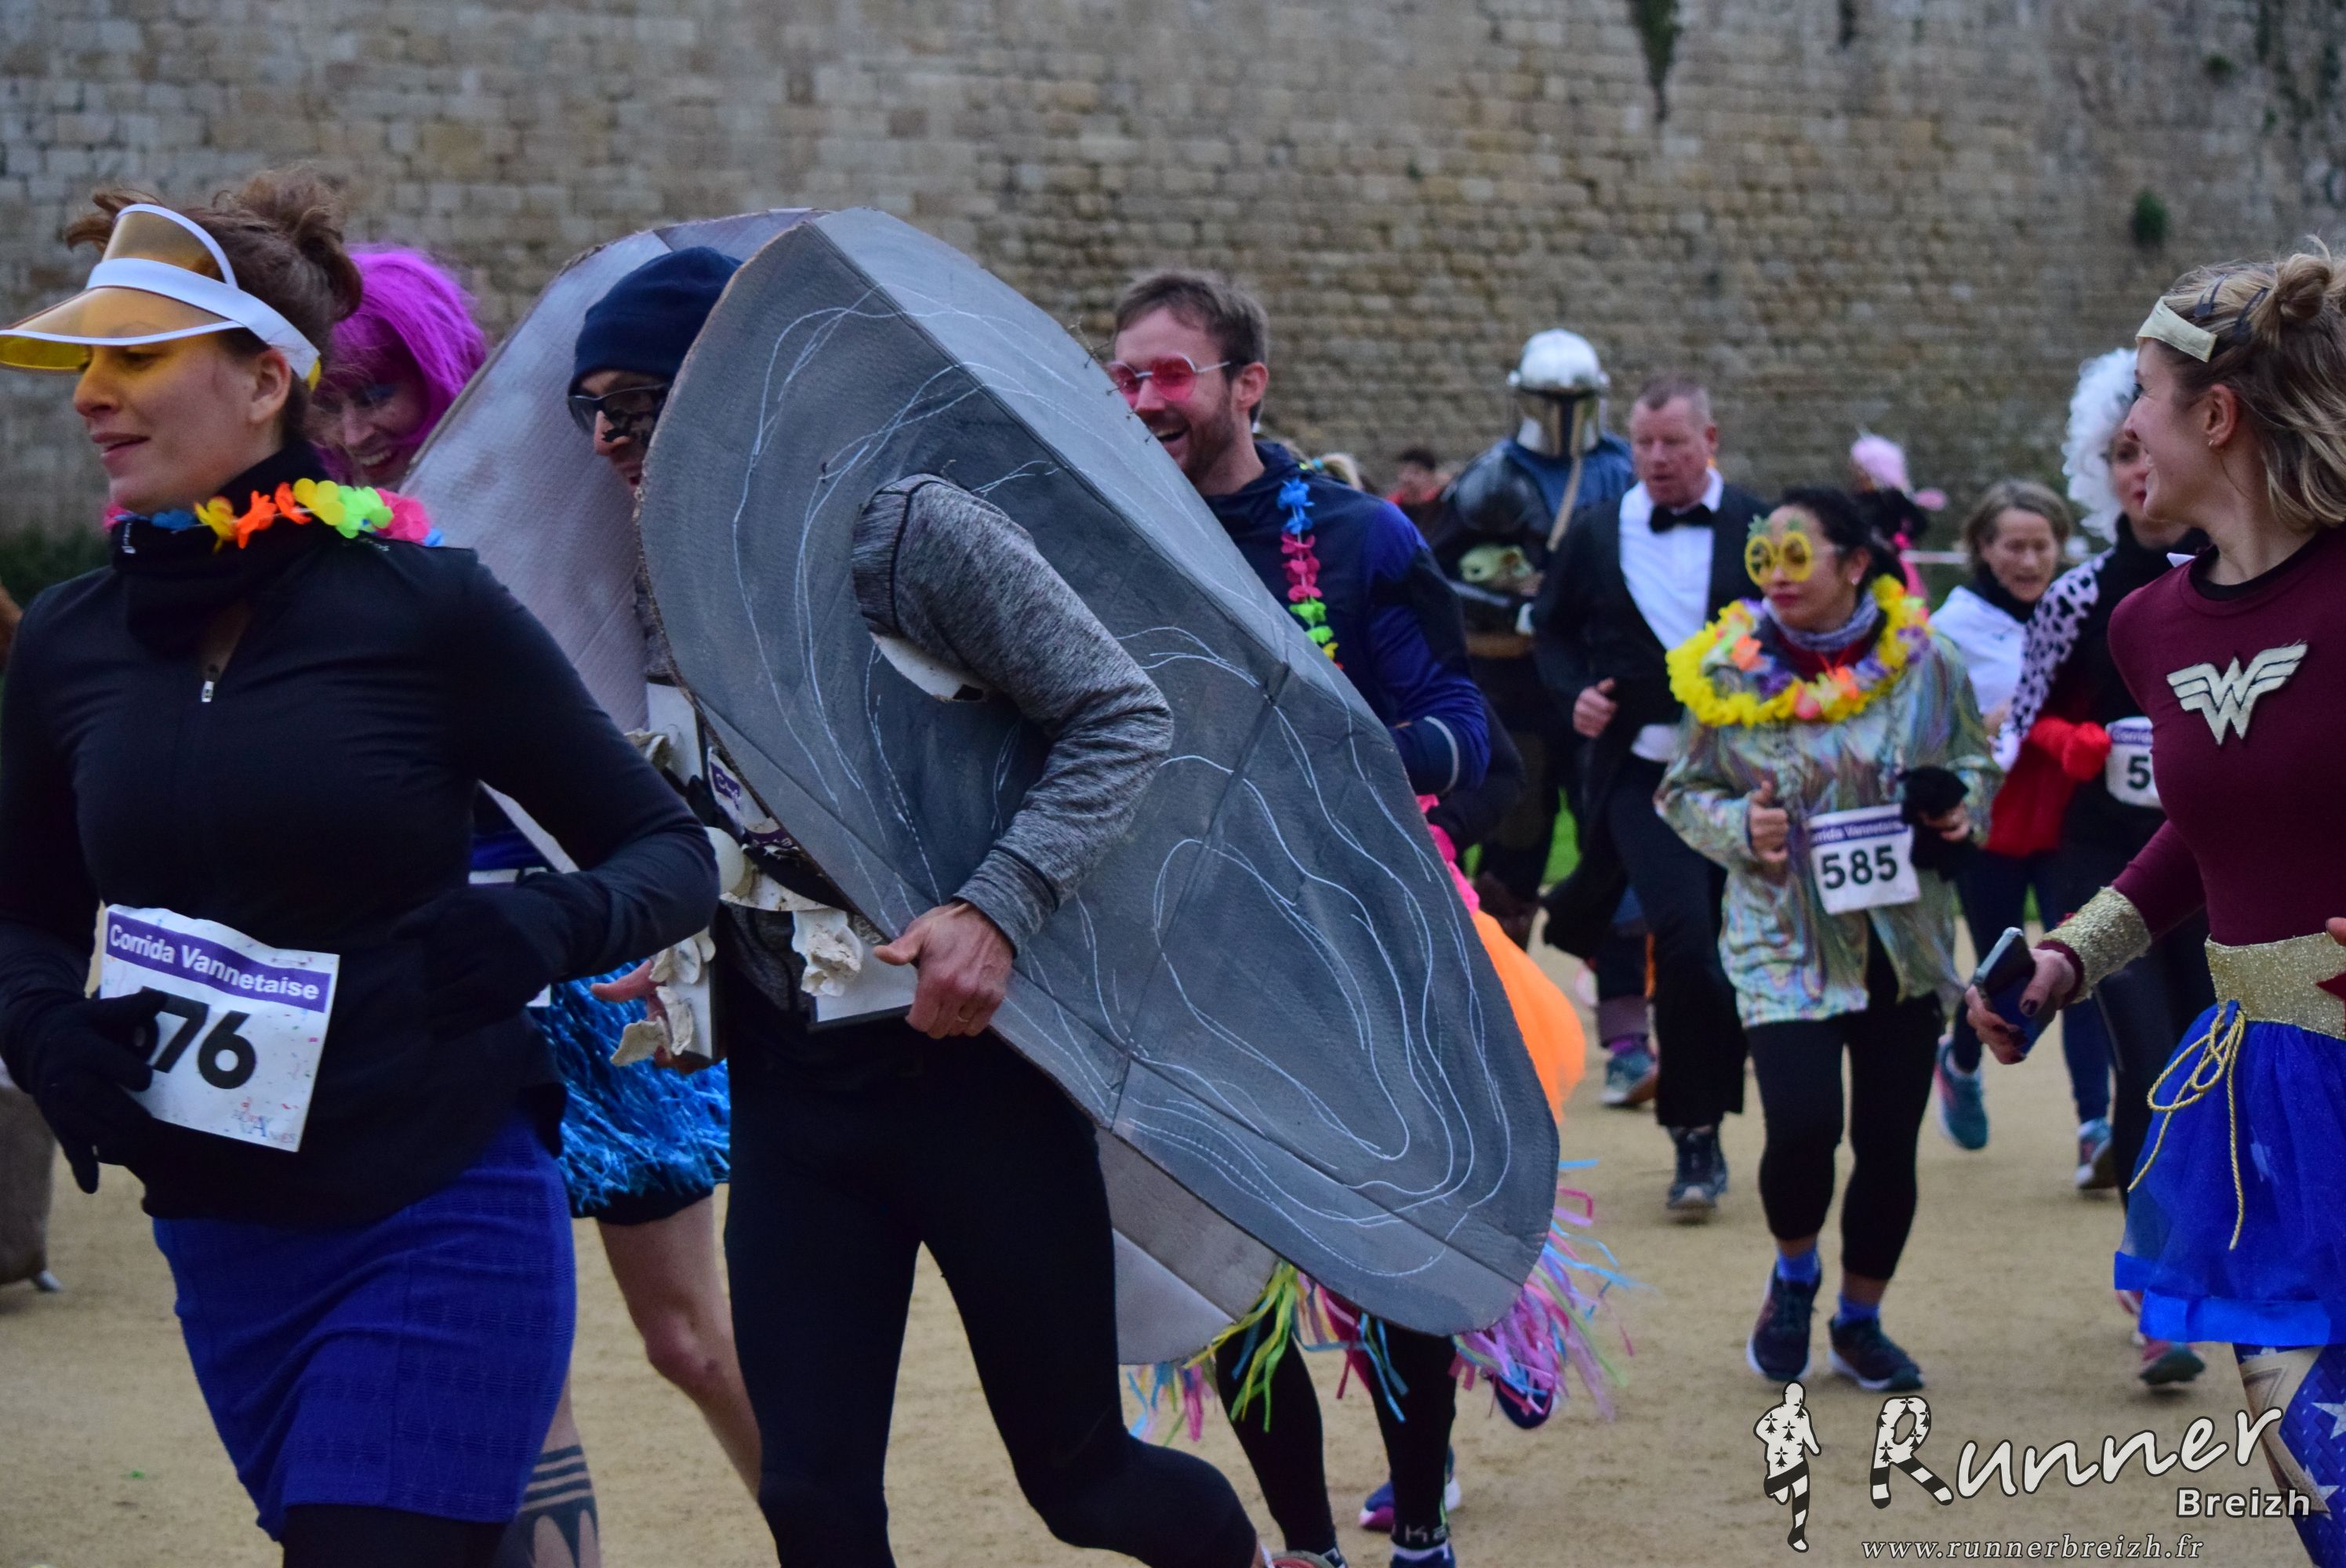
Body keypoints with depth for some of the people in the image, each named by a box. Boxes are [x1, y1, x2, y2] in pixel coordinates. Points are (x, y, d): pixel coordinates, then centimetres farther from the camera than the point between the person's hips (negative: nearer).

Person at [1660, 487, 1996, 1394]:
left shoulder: (1923, 661, -3)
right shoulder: (1729, 671, -4)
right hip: (1786, 942, -2)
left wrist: (1960, 810, -10)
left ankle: (1860, 1320, 28)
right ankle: (1793, 1277, 15)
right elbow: (1684, 791, 5)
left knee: (1889, 1142, 5)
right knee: (1803, 1124, -17)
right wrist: (1738, 826, -15)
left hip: (1904, 944, 2)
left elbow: (1975, 757, 11)